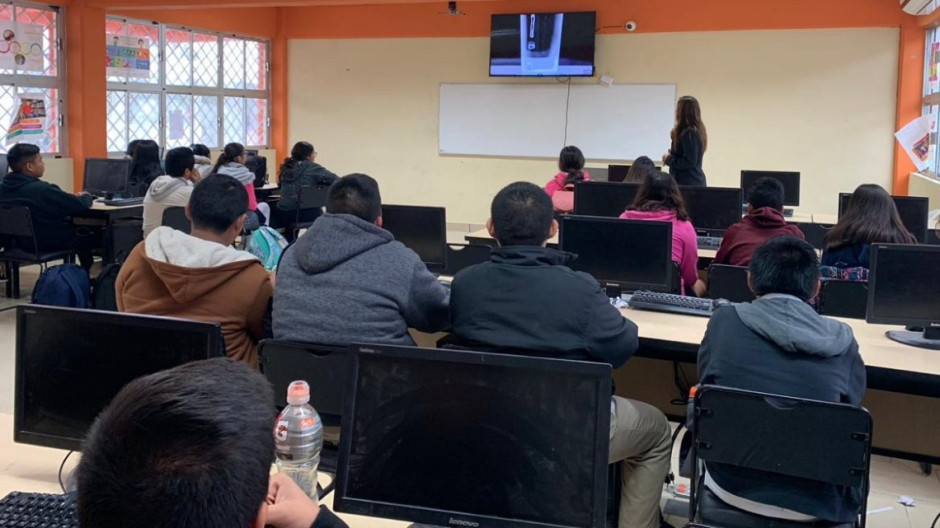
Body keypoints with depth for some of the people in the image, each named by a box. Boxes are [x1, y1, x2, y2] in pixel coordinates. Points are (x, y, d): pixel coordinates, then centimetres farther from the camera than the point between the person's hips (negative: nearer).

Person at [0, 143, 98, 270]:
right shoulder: (41, 189, -28)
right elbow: (80, 205, -21)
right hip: (49, 243, -8)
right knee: (96, 235, 14)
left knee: (76, 227, 28)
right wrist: (86, 197, 2)